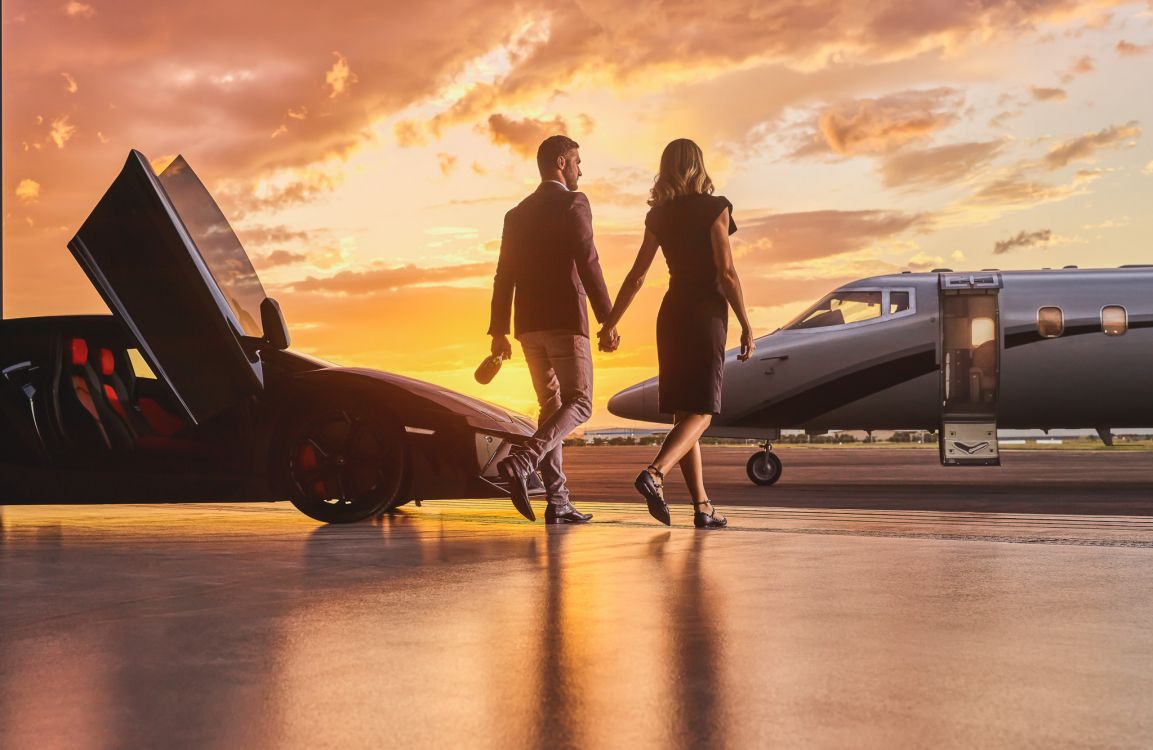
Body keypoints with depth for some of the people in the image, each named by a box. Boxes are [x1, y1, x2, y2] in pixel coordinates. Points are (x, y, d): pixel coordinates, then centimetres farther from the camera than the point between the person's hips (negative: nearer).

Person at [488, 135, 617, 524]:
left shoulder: (517, 214, 16)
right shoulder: (573, 202, -3)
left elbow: (504, 275, 12)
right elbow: (587, 264, -13)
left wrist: (498, 331, 13)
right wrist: (608, 320, -13)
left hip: (528, 324, 7)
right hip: (565, 320, -7)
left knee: (551, 407, 10)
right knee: (579, 404, -5)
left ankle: (558, 501, 3)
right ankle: (520, 463, -26)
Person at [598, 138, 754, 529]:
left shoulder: (658, 215, 8)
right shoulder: (713, 208, -7)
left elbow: (636, 276, 6)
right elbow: (726, 272, -13)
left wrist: (611, 322, 12)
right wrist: (746, 325, -8)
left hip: (672, 313, 5)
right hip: (706, 313, -5)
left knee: (684, 414, 8)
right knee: (700, 413, -5)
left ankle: (702, 506, 8)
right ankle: (655, 472, -30)